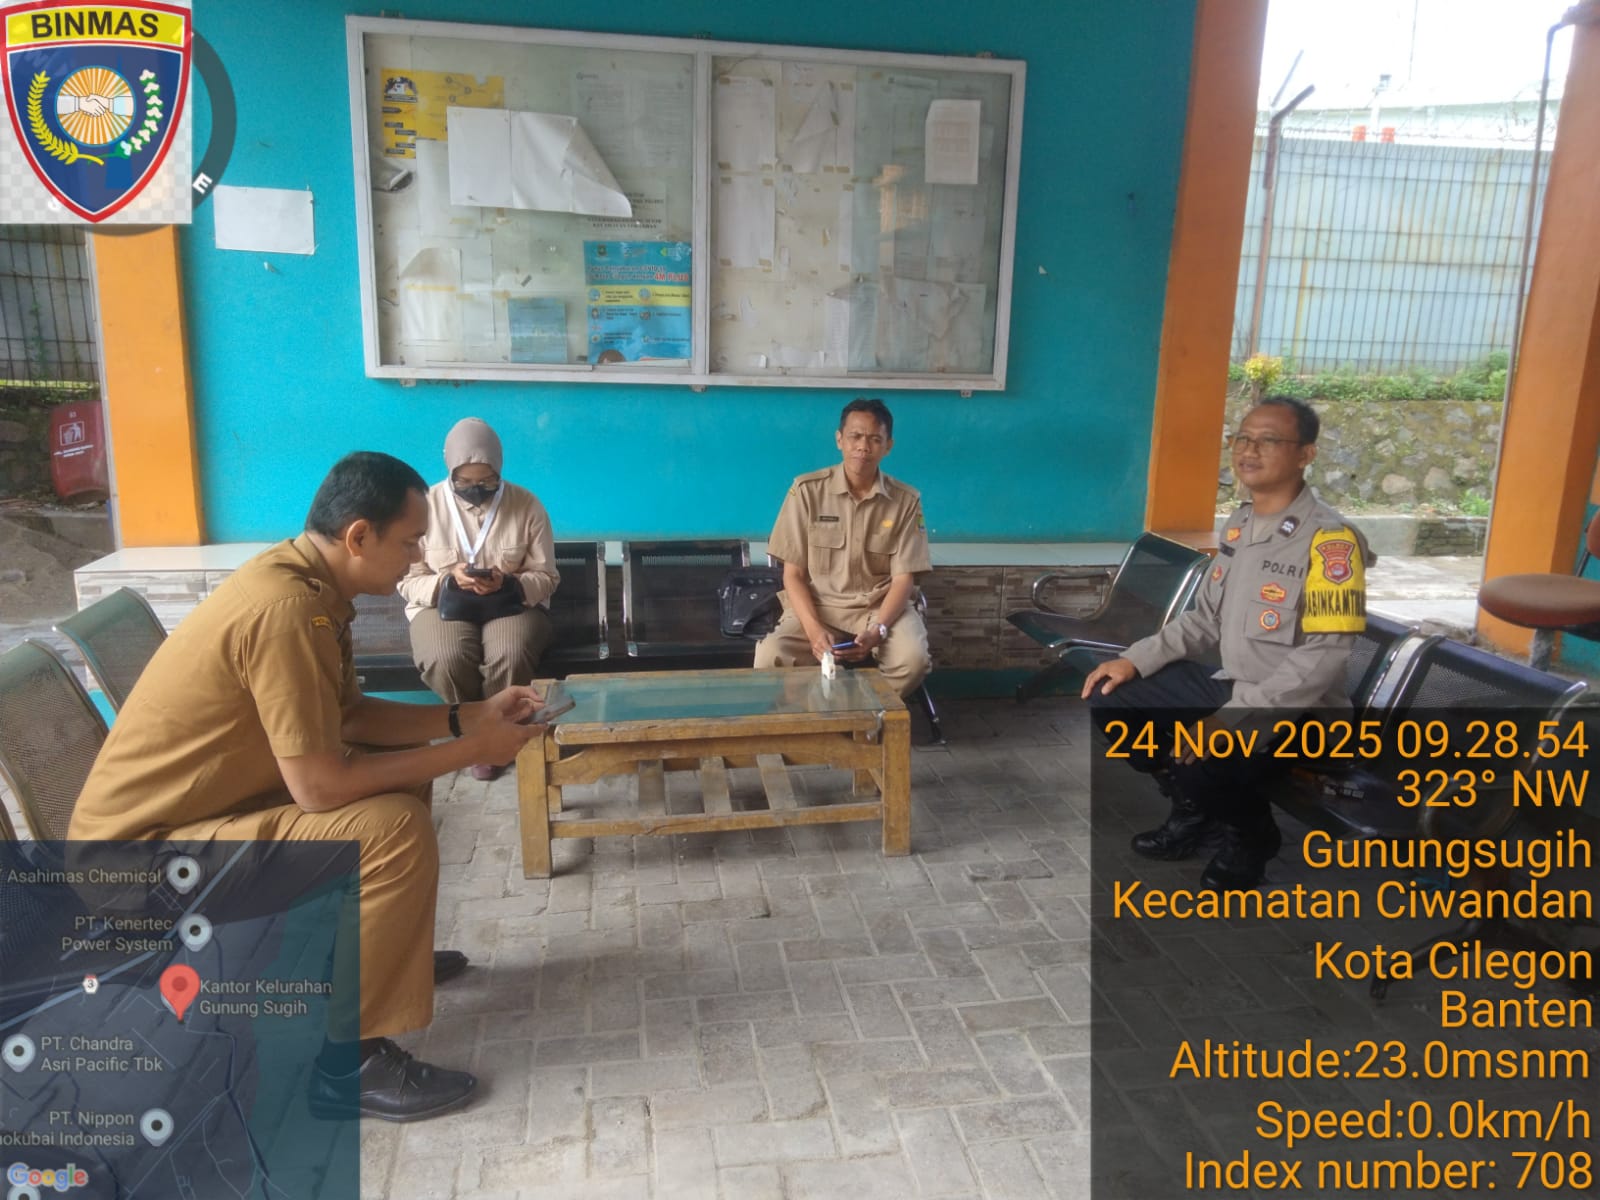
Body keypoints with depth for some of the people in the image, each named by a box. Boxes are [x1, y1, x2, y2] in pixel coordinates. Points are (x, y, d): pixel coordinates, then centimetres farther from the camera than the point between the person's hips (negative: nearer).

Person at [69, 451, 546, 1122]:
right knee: (393, 828, -25)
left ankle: (382, 950, 30)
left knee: (397, 782, 14)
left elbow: (350, 717, 12)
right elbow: (321, 785, -28)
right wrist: (471, 751, -19)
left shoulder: (303, 580, 1)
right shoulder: (285, 607, -28)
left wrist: (468, 717, 2)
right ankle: (345, 1057, -10)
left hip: (193, 810, 10)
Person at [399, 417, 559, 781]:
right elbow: (409, 582, -1)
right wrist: (448, 581, -22)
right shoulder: (427, 505, -4)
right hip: (442, 603, 0)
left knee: (511, 657, -34)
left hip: (513, 603, 0)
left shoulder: (526, 505, -5)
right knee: (446, 660, -34)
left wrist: (508, 583, -23)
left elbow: (546, 577, -2)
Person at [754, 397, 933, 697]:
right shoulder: (807, 490, -5)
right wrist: (814, 630, -22)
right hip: (818, 606, -1)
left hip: (881, 608, 1)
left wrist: (876, 631, -23)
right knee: (770, 658, -30)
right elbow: (793, 574, -4)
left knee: (913, 659, -31)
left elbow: (904, 579, -4)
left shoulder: (906, 500, -3)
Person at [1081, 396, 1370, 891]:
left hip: (1298, 713, -8)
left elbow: (1324, 658, -24)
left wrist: (1230, 719, -30)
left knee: (1200, 759, -33)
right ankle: (1194, 810, 17)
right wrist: (1135, 660, 0)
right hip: (1230, 687, 8)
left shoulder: (1329, 539, -19)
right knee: (1110, 700, -2)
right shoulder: (1238, 524, 7)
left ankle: (1250, 835, 4)